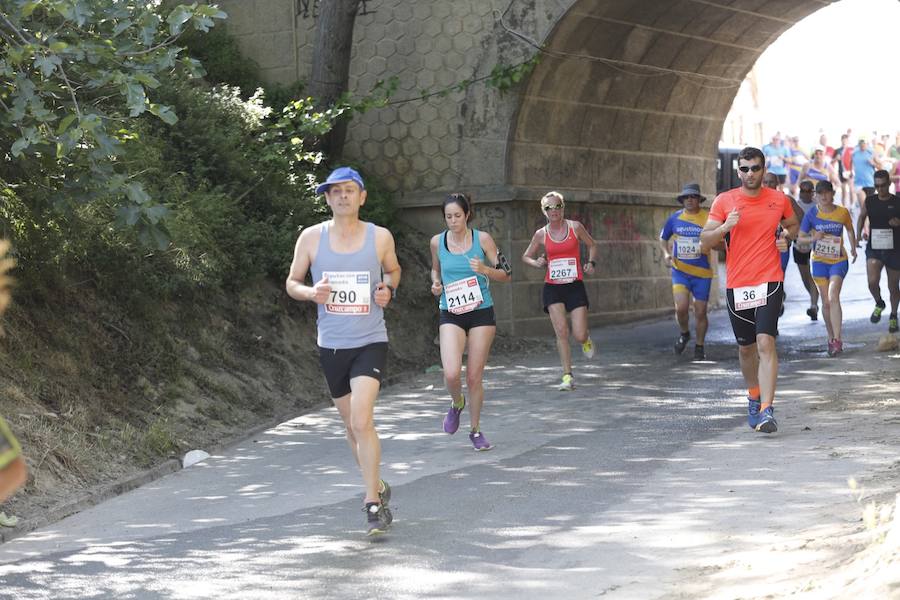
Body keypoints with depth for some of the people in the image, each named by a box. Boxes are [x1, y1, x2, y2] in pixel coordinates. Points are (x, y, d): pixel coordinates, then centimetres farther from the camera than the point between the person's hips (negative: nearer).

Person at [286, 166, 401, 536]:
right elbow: (292, 282, 7)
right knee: (352, 426, 14)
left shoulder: (380, 237, -2)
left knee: (362, 421, -18)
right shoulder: (311, 238, -2)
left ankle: (373, 504, -9)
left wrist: (388, 289, -4)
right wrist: (311, 293, -15)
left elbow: (393, 270, 18)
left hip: (370, 342, -2)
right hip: (331, 344, 3)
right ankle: (378, 487, 35)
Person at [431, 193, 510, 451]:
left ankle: (476, 430, 22)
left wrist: (485, 270, -18)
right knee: (451, 373, -18)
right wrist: (436, 284, 1)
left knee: (474, 377, 3)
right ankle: (457, 404, 17)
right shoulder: (437, 242, 2)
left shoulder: (482, 238, -3)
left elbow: (505, 274, 1)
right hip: (451, 315, 1)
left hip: (481, 313, -1)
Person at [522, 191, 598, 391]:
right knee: (561, 331, -12)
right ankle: (567, 376, -4)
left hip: (575, 286, -1)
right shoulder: (541, 235, 2)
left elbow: (592, 245, 15)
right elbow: (526, 256, 15)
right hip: (552, 287, 1)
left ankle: (586, 339, 34)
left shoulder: (575, 227, -1)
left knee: (579, 335, -6)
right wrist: (537, 263, -7)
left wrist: (591, 263, -3)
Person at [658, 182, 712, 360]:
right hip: (680, 270, 1)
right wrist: (666, 253, 2)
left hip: (702, 272, -1)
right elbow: (663, 238, 19)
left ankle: (699, 346, 25)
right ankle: (684, 333, 16)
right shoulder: (675, 218, 3)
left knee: (700, 312, 4)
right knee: (681, 307, -15)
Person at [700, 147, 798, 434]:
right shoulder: (724, 200, 1)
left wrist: (786, 236, 1)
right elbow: (705, 241, 1)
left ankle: (767, 410, -20)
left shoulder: (779, 200, 4)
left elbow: (792, 225, 24)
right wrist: (724, 227, -18)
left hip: (769, 281, -1)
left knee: (766, 342, -16)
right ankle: (754, 397, 36)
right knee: (746, 347, 13)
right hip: (736, 285, 2)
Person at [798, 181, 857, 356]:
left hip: (839, 260, -1)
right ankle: (831, 338, 22)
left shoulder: (842, 212, -3)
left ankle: (837, 340, -17)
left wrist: (853, 247, 6)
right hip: (819, 261, 1)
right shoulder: (811, 214, -5)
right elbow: (800, 237, 0)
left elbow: (850, 230, 16)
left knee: (833, 298, -17)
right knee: (826, 302, 7)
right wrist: (813, 238, -18)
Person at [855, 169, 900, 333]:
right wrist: (858, 234, 8)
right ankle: (879, 304, 14)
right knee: (872, 282, -18)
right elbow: (862, 216, 21)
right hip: (874, 248, 1)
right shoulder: (869, 202, 2)